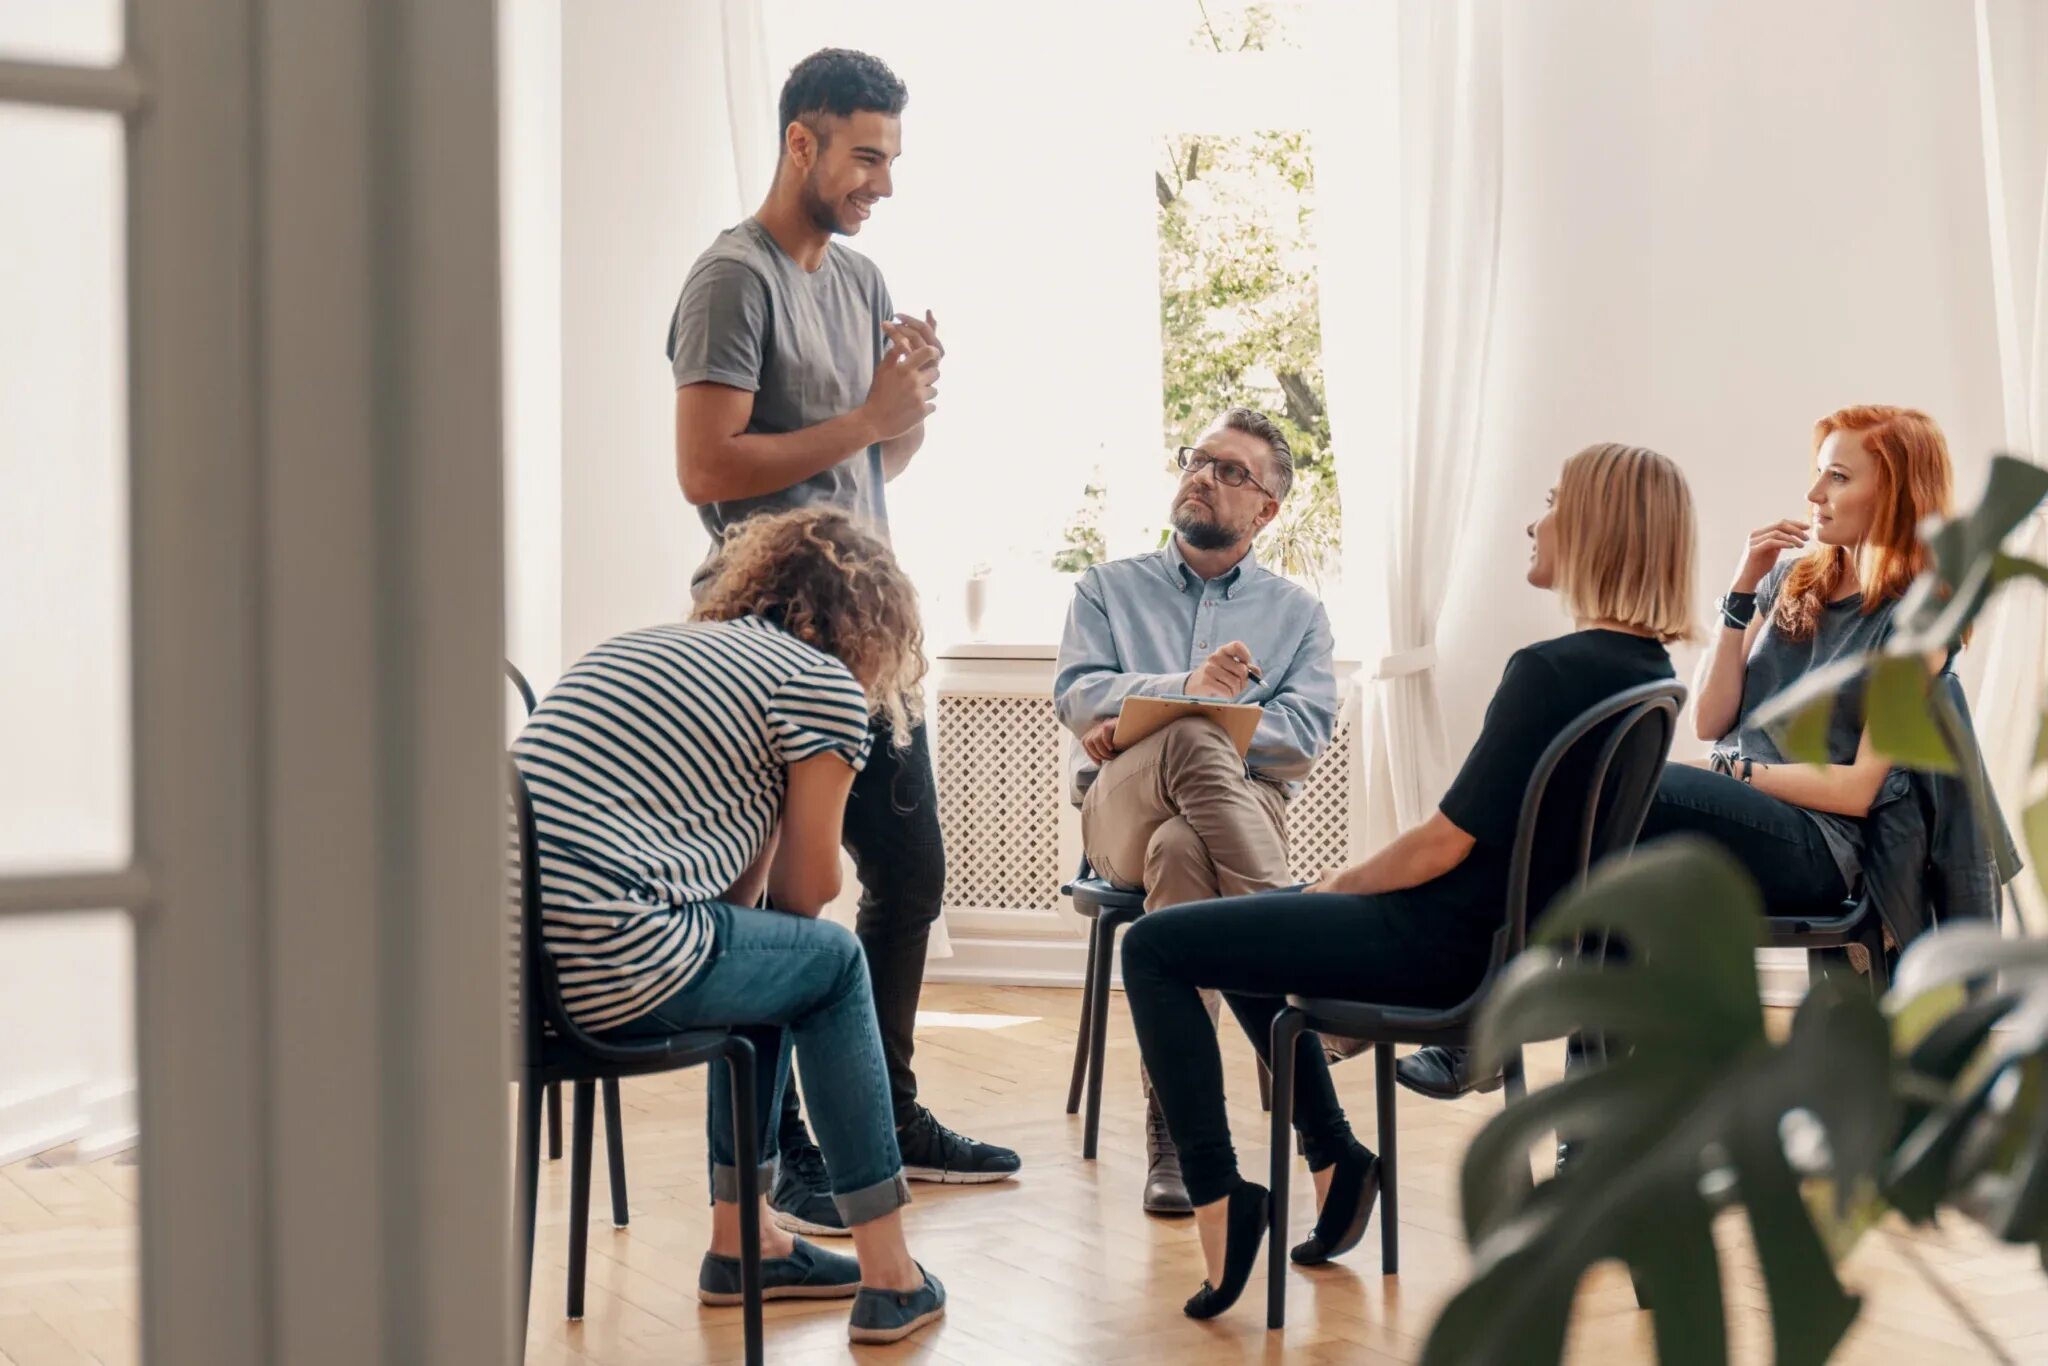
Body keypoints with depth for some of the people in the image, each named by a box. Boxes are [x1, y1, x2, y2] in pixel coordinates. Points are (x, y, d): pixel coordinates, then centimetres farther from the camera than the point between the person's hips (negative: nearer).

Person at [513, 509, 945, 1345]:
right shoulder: (825, 682, 2)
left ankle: (741, 1242, 35)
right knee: (833, 960, 18)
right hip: (602, 965, -8)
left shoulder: (651, 645, 27)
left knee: (764, 951, 28)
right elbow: (809, 892, 10)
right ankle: (889, 1276, 21)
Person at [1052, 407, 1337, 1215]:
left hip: (1244, 808, 0)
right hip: (1120, 808, 0)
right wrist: (1188, 693, -19)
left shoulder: (1297, 612, 21)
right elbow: (1077, 697, 2)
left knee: (1180, 850, -40)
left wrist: (1150, 718, -10)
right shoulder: (1109, 589, 22)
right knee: (1193, 742, -38)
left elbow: (1307, 733, 1)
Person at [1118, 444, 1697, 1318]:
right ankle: (1333, 1157, 28)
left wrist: (1340, 884, -2)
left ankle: (1218, 1197, -3)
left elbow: (1447, 843, -22)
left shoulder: (1553, 673, -24)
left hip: (1447, 948, -9)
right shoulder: (1649, 671, 4)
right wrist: (1349, 888, 13)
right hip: (1518, 940, 9)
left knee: (1155, 949, -2)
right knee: (1242, 924, 28)